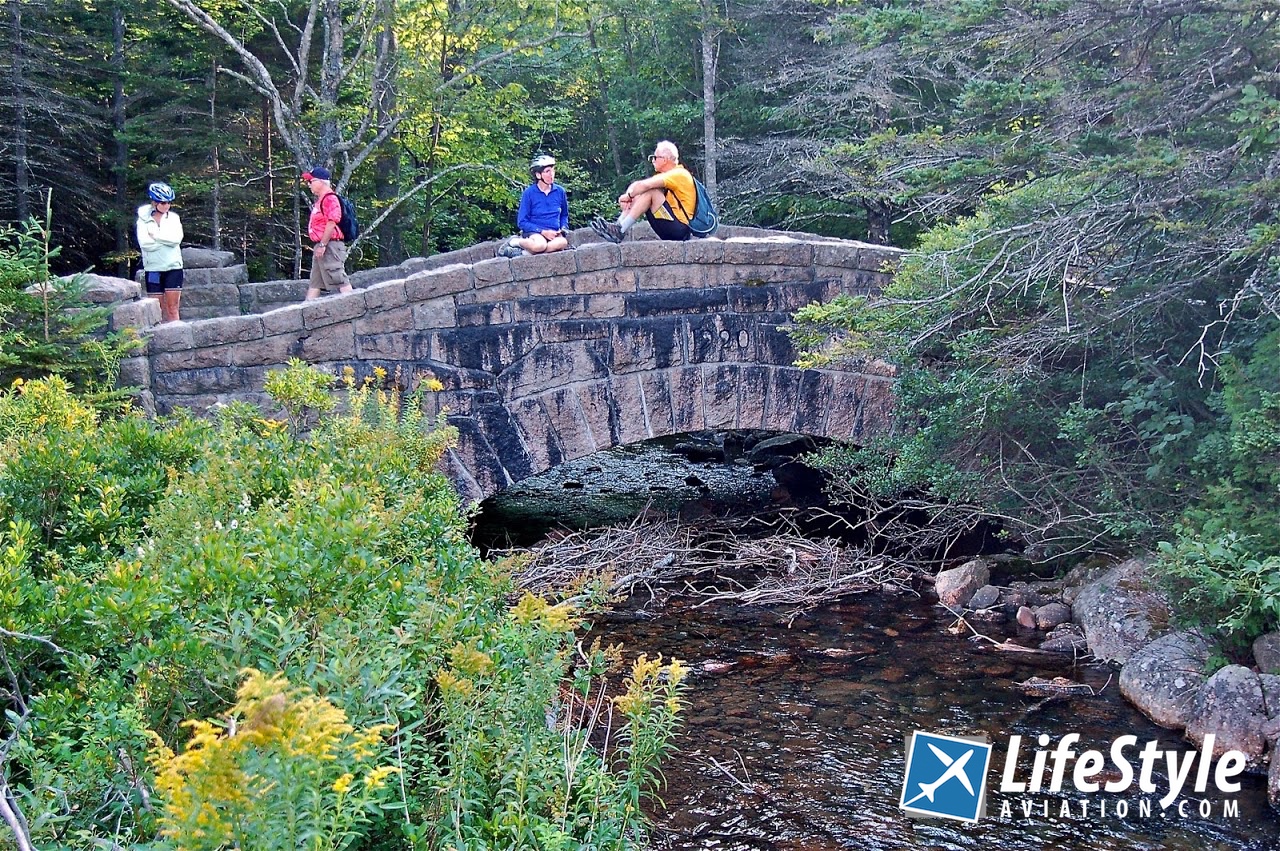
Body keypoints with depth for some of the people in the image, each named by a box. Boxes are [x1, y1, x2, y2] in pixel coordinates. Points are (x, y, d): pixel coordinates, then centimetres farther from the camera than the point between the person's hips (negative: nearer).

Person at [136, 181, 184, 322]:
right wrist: (166, 240, -9)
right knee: (157, 310, 2)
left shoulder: (174, 218, 5)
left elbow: (176, 238, -11)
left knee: (172, 308, -2)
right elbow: (144, 243, -12)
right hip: (153, 269, 0)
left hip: (173, 267, 0)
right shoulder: (144, 219, 1)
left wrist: (155, 235, -11)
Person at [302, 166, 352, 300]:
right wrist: (318, 246, 20)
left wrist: (322, 245, -23)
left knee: (338, 279, -13)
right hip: (320, 247, 11)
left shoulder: (330, 198, -13)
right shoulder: (320, 200, 20)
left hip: (330, 245, -11)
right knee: (314, 283, 13)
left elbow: (332, 222, -22)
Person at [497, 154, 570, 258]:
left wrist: (563, 229, 1)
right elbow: (522, 222, -3)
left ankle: (524, 253, -25)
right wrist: (542, 232, -15)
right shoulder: (529, 193, -3)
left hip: (553, 233, 3)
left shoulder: (559, 191, 7)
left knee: (562, 242, -34)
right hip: (534, 232, -3)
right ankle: (514, 242, -10)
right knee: (540, 244, -40)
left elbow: (564, 215, 23)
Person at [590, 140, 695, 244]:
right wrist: (628, 198, -9)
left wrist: (628, 196, -10)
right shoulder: (668, 175, 18)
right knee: (638, 194, 8)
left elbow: (646, 185, -24)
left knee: (650, 191, -20)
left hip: (681, 229, -9)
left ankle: (620, 231, -21)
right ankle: (619, 225, -6)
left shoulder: (679, 174, -12)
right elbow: (637, 185, 9)